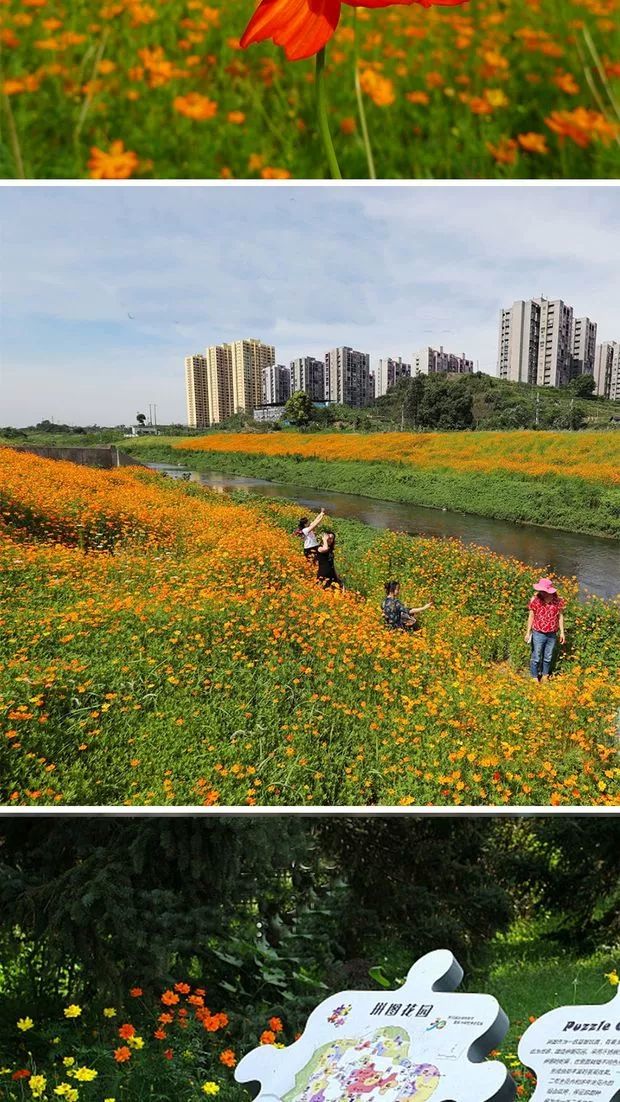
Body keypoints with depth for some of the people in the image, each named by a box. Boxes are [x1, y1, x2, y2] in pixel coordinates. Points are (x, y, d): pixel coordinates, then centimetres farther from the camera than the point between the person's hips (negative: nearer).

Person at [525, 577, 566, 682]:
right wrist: (528, 633, -2)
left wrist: (562, 632, 5)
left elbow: (560, 616, 4)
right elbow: (531, 617, -4)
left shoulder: (557, 600, -8)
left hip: (552, 634, 2)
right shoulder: (535, 600, -13)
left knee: (548, 657, 17)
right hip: (538, 634, -2)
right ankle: (534, 677, 23)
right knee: (536, 657, 7)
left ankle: (545, 676, 36)